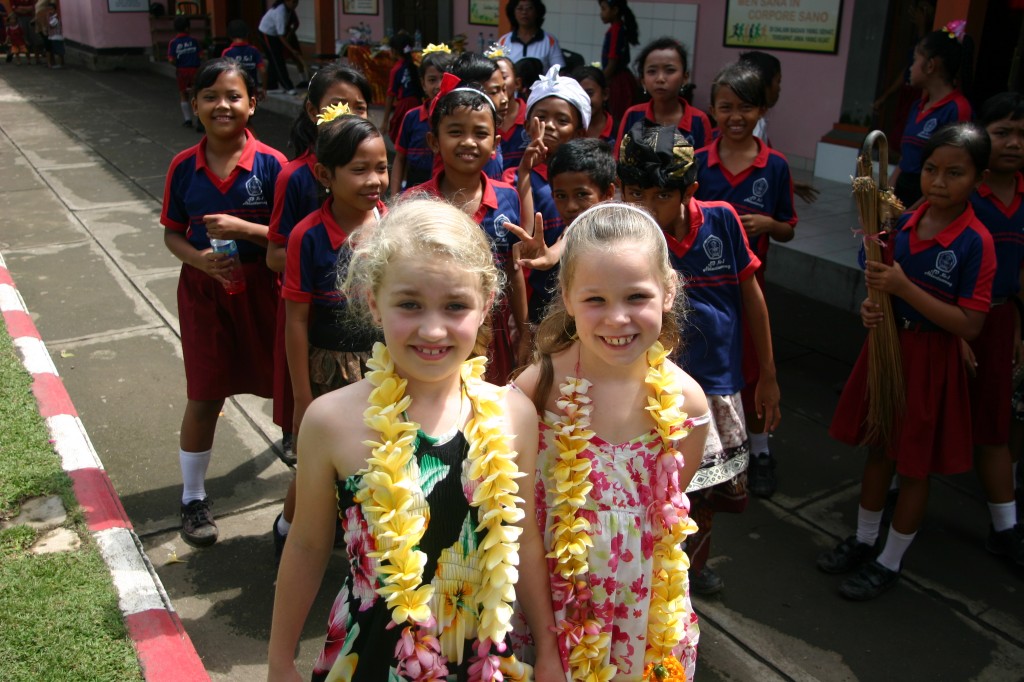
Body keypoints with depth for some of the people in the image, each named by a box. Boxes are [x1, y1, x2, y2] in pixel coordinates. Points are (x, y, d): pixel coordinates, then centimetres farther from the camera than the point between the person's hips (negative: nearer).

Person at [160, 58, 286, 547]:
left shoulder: (271, 164, -10)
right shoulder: (184, 167, -3)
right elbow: (172, 234, 4)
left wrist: (243, 228, -23)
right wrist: (201, 259, -15)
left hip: (261, 287, -1)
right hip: (204, 289, 1)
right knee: (204, 397, 7)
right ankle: (193, 498, 24)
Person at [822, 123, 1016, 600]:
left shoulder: (975, 243, -18)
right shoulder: (905, 223, -1)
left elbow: (970, 325, -21)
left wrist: (904, 288, -26)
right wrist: (872, 305, -10)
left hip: (933, 360, -6)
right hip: (888, 345, 6)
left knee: (915, 466, 9)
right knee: (878, 449, 18)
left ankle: (890, 563, 26)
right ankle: (863, 541, 37)